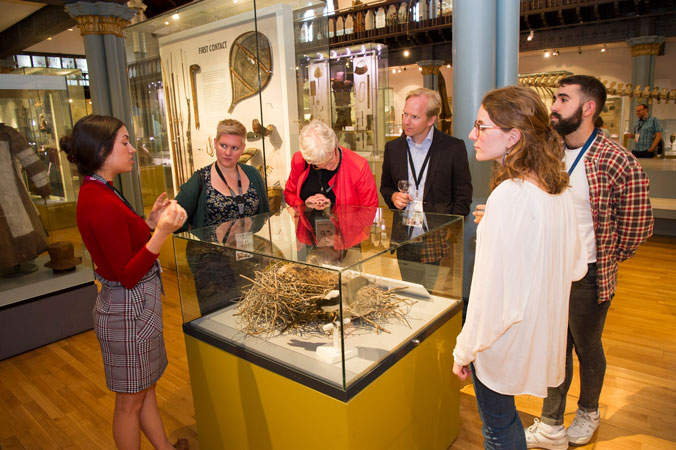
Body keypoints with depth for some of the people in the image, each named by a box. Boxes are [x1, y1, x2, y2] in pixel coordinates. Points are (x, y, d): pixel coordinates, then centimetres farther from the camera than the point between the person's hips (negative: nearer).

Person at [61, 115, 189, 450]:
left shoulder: (96, 193, 7)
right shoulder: (104, 205, -25)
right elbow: (128, 275, -24)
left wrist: (152, 221, 5)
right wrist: (161, 233, -31)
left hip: (133, 304, 10)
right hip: (129, 308, -10)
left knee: (146, 386, 23)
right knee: (131, 400, 10)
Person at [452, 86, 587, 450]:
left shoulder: (509, 195, -27)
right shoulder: (559, 189, -2)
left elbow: (493, 296, -27)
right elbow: (576, 267, 9)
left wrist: (465, 351, -13)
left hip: (506, 341, -8)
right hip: (542, 334, 8)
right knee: (505, 418, 28)